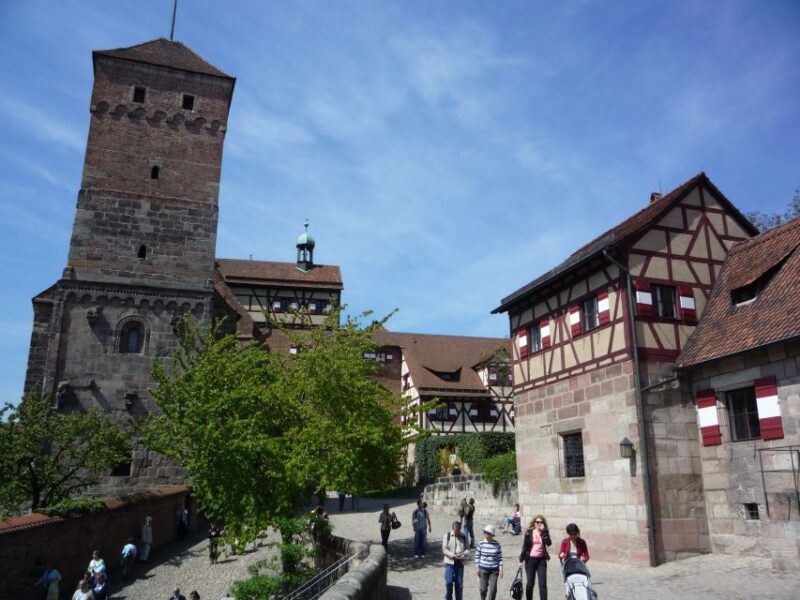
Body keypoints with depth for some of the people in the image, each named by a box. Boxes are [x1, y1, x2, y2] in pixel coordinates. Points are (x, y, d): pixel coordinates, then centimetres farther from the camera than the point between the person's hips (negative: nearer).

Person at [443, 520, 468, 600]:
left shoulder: (463, 537, 6)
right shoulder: (447, 535, -2)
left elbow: (467, 549, 9)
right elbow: (444, 549, -6)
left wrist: (463, 555, -12)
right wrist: (453, 556, -18)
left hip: (460, 563, 3)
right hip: (449, 562, -2)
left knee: (459, 584, 6)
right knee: (449, 582, -8)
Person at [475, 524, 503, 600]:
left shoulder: (497, 544, -4)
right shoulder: (481, 543, -5)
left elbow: (500, 557, 0)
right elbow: (477, 555, 1)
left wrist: (501, 569, -3)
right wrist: (477, 567, -2)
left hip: (494, 570, 0)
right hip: (483, 569, 0)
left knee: (493, 589, -3)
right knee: (483, 588, 7)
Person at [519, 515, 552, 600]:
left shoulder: (545, 532, 3)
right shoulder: (529, 532, -1)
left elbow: (549, 543, -14)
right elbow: (525, 546, 1)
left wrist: (543, 531, -17)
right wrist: (521, 559, 0)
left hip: (541, 560, 1)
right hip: (530, 559, -1)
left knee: (543, 583, -4)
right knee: (530, 583, 6)